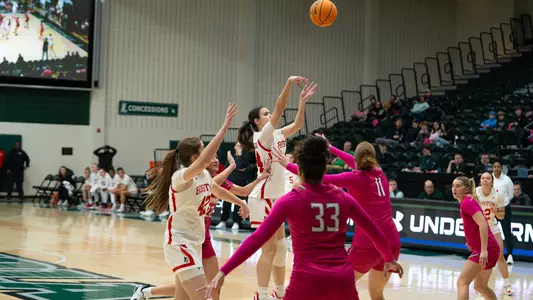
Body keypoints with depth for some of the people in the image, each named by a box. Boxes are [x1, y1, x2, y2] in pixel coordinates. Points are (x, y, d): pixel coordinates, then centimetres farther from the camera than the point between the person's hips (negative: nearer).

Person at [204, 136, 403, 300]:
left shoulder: (291, 200, -1)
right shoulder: (343, 198, 9)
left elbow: (257, 239, -8)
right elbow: (374, 232, 18)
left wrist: (223, 271, -9)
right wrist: (389, 259, 37)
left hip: (307, 280, -3)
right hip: (342, 280, 3)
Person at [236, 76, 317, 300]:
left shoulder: (277, 136, 10)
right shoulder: (262, 136, -12)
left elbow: (297, 124, 10)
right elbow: (279, 108, -22)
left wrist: (302, 101, 0)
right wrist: (289, 83, -29)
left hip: (275, 198, 9)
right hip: (263, 198, -9)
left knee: (280, 247, 13)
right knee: (269, 248, -12)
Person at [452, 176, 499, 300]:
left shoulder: (467, 202, -13)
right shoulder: (468, 201, 15)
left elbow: (483, 224, -23)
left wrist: (484, 250, -29)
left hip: (485, 249, -10)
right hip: (490, 249, 10)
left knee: (462, 282, -10)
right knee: (480, 286, 19)